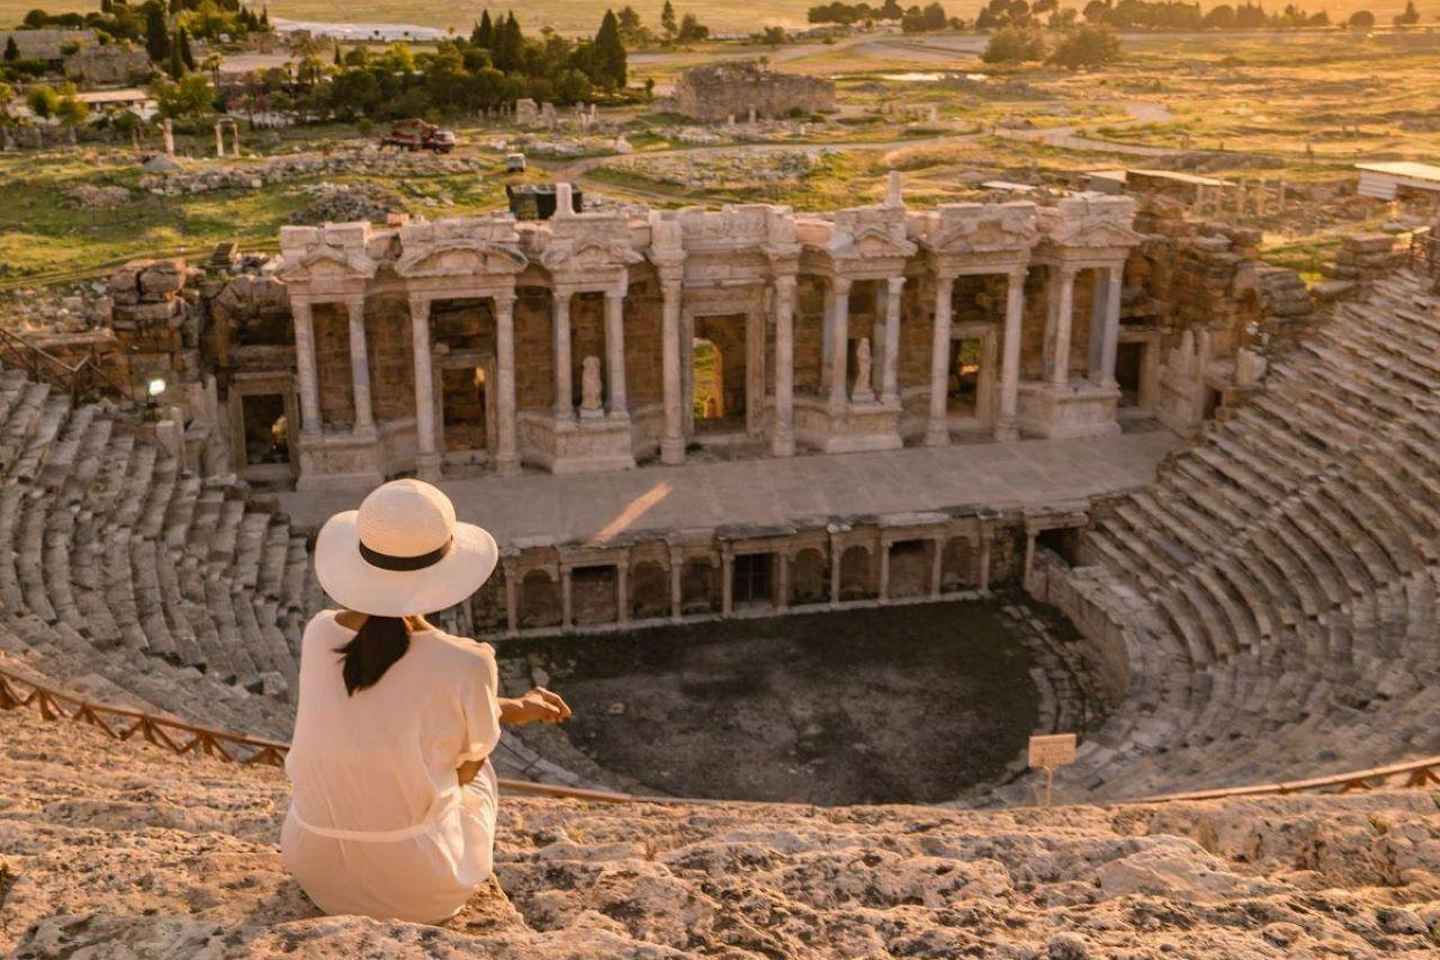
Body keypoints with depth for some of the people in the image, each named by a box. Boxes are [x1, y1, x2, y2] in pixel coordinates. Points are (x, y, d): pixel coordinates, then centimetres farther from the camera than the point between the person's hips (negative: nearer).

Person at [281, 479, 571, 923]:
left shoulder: (319, 634, -10)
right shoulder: (468, 666, -23)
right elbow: (466, 767, -4)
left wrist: (512, 708, 13)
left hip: (316, 867, 3)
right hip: (420, 880, -3)